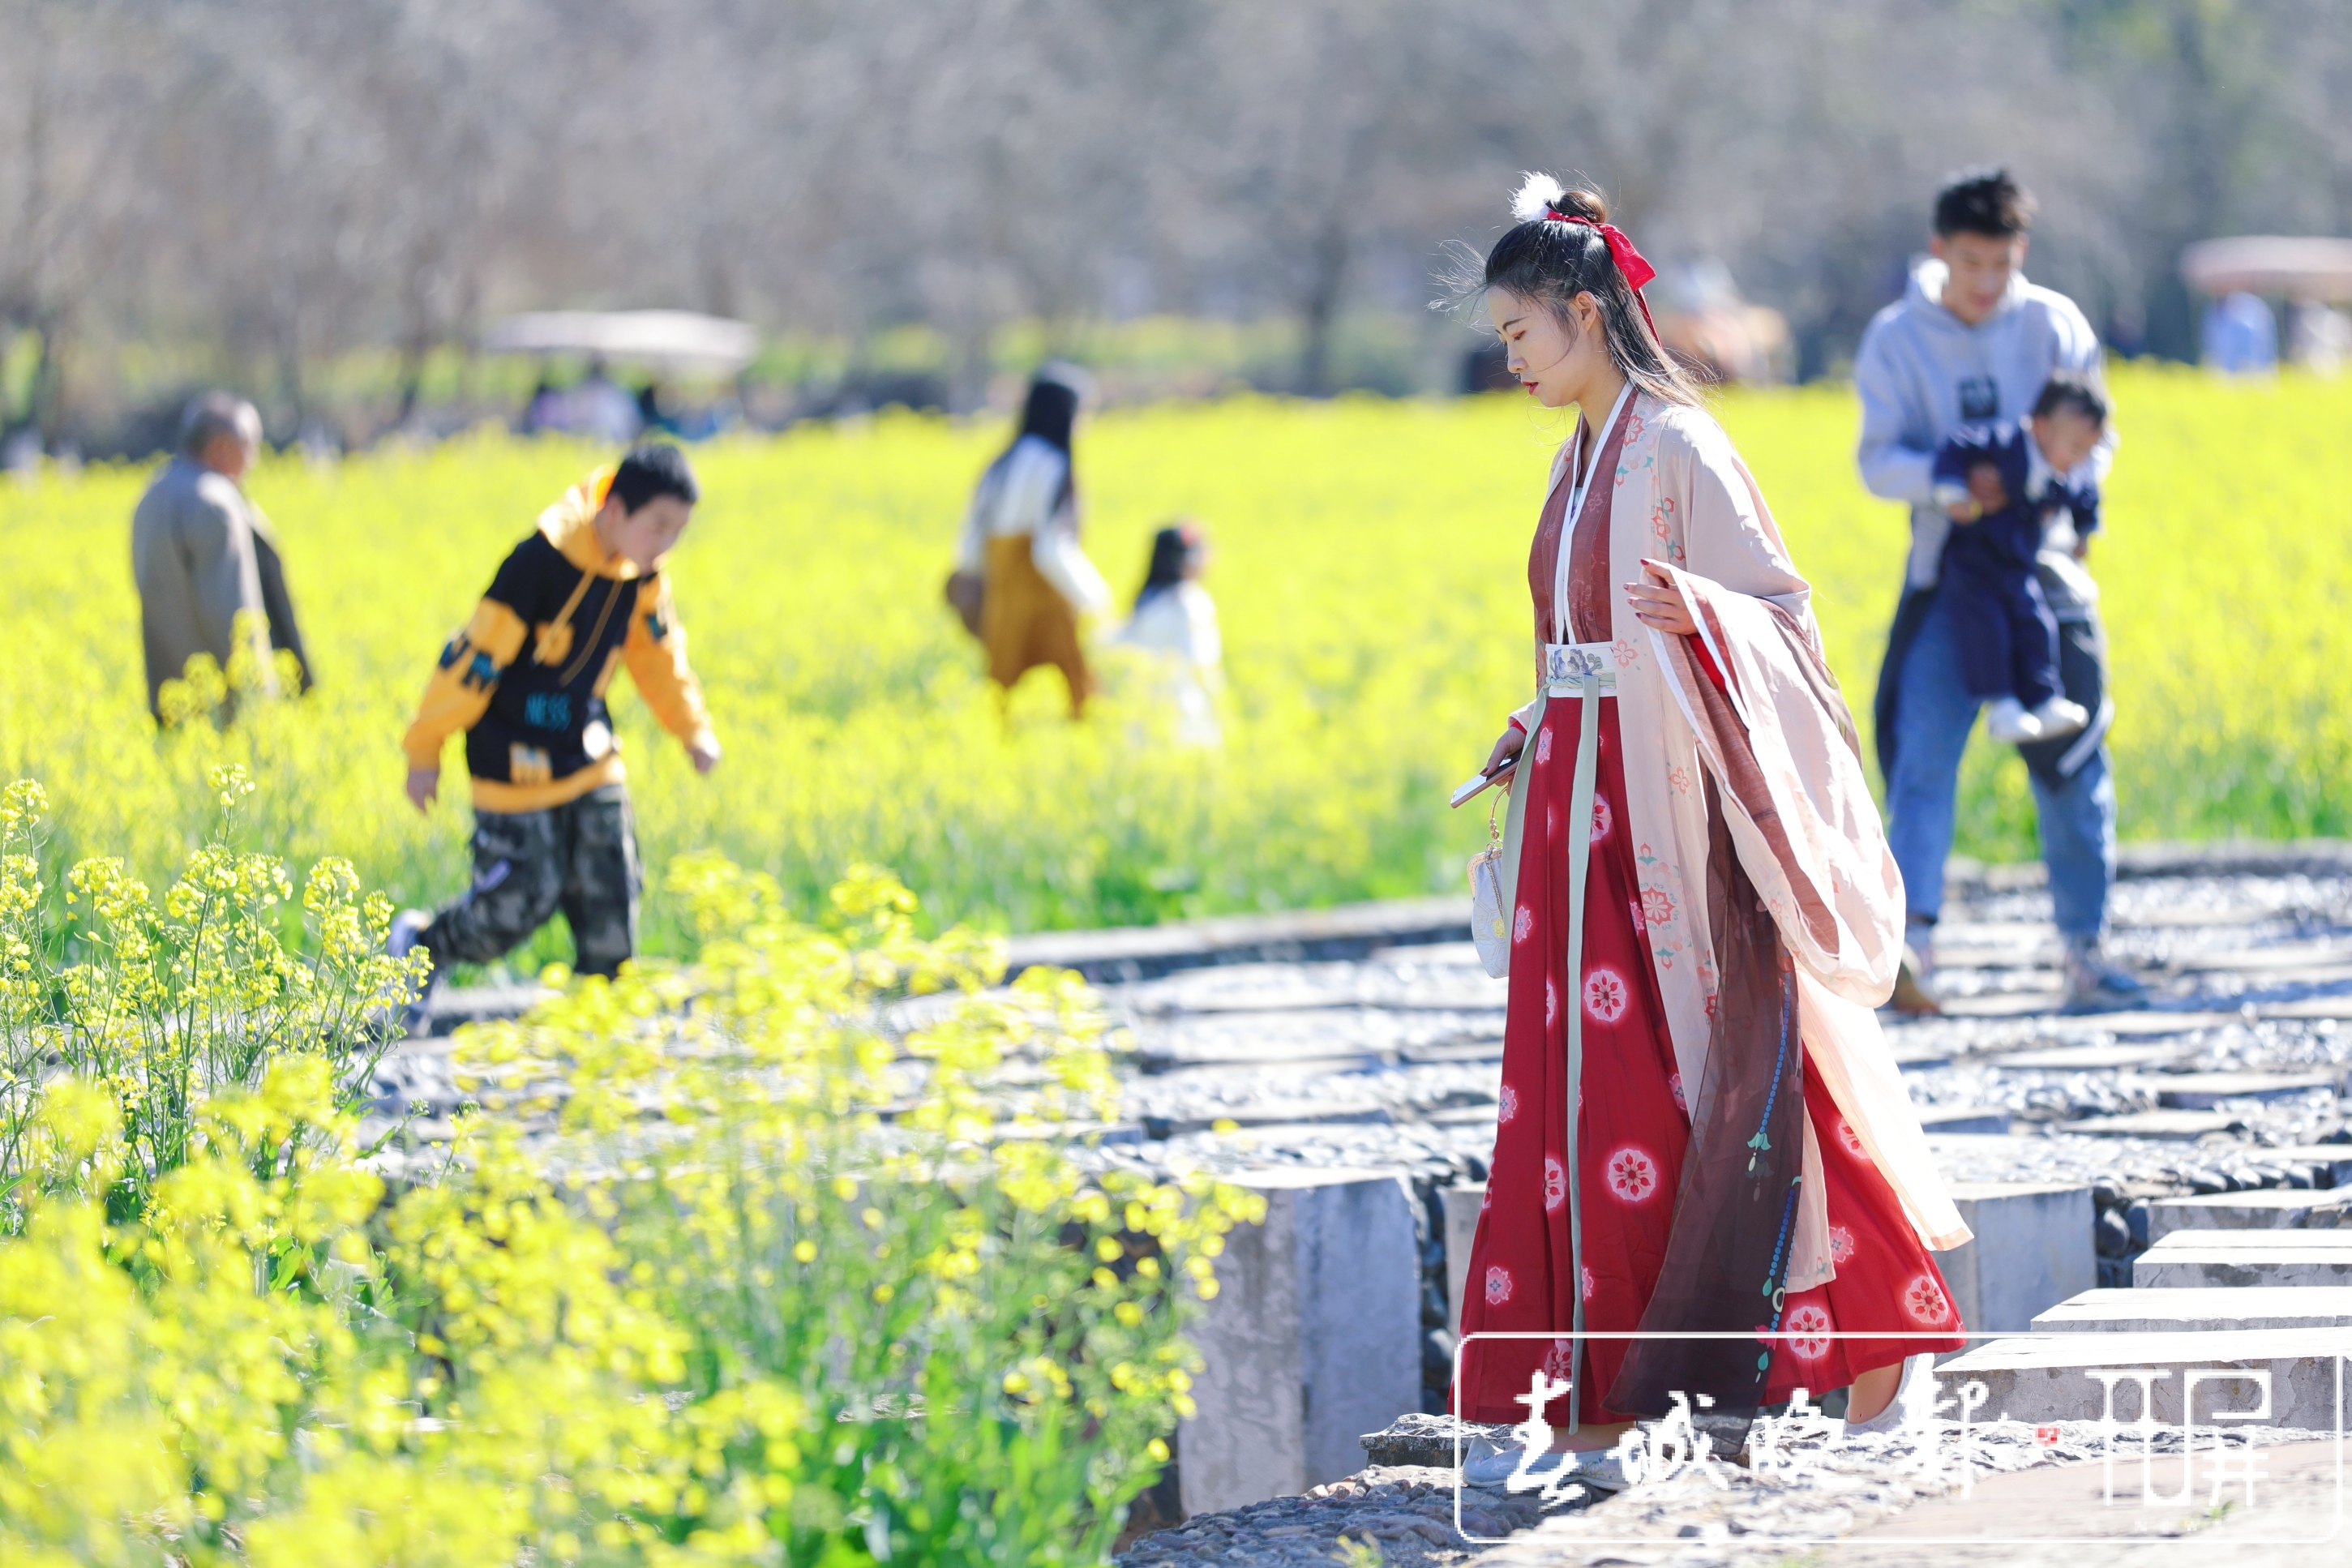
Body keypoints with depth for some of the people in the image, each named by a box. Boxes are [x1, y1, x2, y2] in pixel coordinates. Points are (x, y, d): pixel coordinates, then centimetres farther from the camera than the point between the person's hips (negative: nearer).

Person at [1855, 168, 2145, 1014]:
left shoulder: (2054, 326, 1)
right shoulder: (1895, 339, -2)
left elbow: (2094, 439, 3)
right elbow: (1879, 460, -7)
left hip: (2044, 563, 1)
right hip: (1947, 568, -1)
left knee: (2074, 763, 3)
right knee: (1924, 749, -15)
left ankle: (2085, 951, 13)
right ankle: (1910, 937, -23)